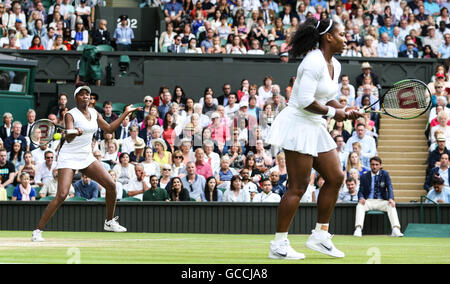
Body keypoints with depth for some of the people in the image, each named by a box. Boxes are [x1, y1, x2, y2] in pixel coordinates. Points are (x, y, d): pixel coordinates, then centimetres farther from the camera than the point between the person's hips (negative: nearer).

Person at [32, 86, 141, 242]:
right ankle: (37, 231, -13)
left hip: (87, 157, 7)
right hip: (69, 158, -7)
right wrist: (75, 133, -50)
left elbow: (109, 128, 20)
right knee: (62, 195, -20)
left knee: (111, 185, -3)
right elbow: (68, 138, -27)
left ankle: (109, 222, 18)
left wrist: (126, 113, 20)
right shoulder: (71, 115, -13)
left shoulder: (93, 113, 8)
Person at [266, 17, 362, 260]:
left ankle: (320, 236, 17)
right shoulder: (314, 62, -19)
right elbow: (305, 101, -24)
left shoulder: (335, 65, 12)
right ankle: (279, 245, -2)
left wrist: (344, 110, 5)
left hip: (314, 128, 10)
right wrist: (332, 112, -13)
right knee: (298, 187, -8)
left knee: (336, 178, 8)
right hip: (297, 124, -10)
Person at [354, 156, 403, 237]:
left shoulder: (385, 174, 7)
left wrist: (391, 199, -26)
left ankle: (396, 230, -44)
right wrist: (361, 198, -20)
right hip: (368, 201, 0)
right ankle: (358, 229, -47)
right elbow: (361, 191, 6)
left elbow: (389, 187, -5)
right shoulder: (364, 177, 8)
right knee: (360, 205, -33)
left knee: (391, 206, -31)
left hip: (381, 202, 0)